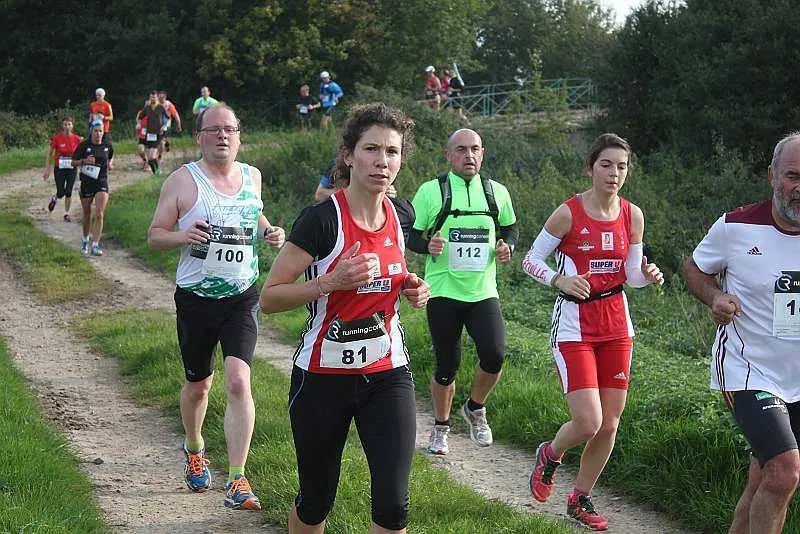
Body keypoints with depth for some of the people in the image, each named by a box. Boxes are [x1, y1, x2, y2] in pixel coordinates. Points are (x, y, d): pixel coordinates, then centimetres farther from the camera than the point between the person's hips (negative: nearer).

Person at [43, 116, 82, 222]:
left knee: (68, 192, 0)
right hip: (59, 169, -1)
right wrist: (47, 169, -4)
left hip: (72, 169, 1)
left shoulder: (77, 139, -3)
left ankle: (66, 213, 15)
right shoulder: (57, 138, -9)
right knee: (61, 193, 0)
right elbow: (49, 154, -2)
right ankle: (54, 199, 35)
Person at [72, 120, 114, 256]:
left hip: (102, 182, 1)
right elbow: (73, 162, 1)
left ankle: (95, 245, -11)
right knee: (87, 214, 11)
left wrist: (110, 163, 3)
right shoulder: (84, 145, -5)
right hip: (87, 182, -1)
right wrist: (84, 161, -17)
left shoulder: (107, 145, 2)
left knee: (99, 214, -13)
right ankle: (85, 239, 37)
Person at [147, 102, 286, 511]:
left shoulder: (252, 177, 6)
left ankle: (237, 482, -16)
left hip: (242, 297, 1)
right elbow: (155, 236, -3)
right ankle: (194, 450, 45)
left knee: (238, 381, -16)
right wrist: (183, 235, -24)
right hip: (195, 298, -1)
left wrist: (268, 232, 3)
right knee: (198, 385, 14)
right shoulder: (182, 181, -5)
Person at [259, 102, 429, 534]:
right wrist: (332, 281, -28)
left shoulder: (401, 215, 2)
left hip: (388, 374, 4)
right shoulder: (321, 219, -16)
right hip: (323, 378, -4)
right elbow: (269, 297, -15)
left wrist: (411, 289, 1)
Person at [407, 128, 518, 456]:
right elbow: (410, 235, 3)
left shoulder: (497, 192, 7)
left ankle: (475, 409, 14)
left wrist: (507, 247, -1)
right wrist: (427, 245, -19)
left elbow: (510, 228, 21)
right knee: (447, 367, 3)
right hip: (443, 293, -2)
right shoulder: (430, 191, -2)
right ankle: (440, 427, 28)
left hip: (483, 292, 2)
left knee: (494, 355, -16)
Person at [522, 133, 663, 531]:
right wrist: (559, 280, -24)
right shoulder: (568, 213, -12)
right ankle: (551, 454, 22)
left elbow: (632, 275, 10)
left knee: (610, 424, 7)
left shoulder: (632, 215, 2)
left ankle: (580, 501, 26)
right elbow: (531, 260, -5)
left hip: (616, 324, 5)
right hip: (574, 324, -5)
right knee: (588, 423, -13)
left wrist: (649, 275, -13)